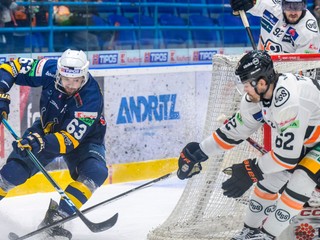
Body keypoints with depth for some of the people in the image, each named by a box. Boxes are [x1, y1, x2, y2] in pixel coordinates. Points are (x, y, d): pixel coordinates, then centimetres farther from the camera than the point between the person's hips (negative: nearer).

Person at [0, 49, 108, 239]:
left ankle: (55, 218, -28)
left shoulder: (91, 97, -35)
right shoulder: (49, 70, -26)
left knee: (95, 173, -30)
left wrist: (43, 142, -55)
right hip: (48, 128, 2)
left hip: (84, 138, -2)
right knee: (16, 168, -17)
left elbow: (71, 138, -38)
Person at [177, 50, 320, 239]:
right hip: (295, 138, 8)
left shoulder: (289, 101, -37)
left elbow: (287, 155, -33)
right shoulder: (255, 97, -11)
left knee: (298, 184, -21)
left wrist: (251, 170, -24)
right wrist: (199, 152, 4)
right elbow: (235, 130, 2)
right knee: (269, 179, 6)